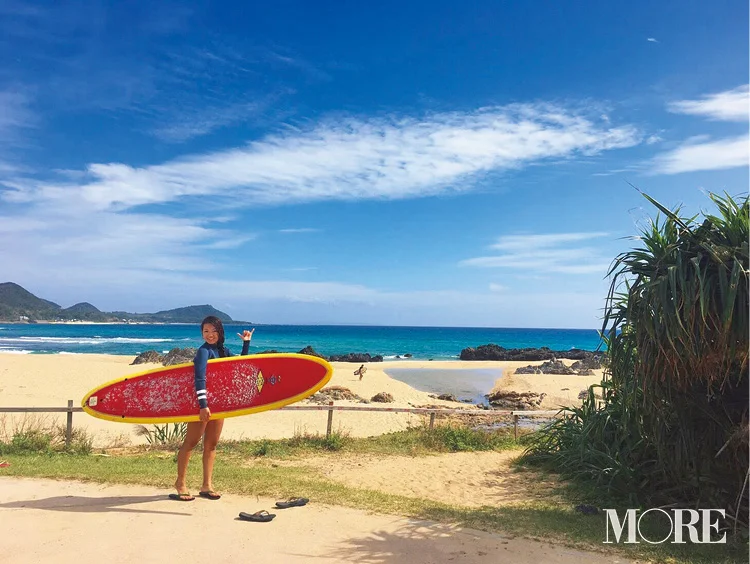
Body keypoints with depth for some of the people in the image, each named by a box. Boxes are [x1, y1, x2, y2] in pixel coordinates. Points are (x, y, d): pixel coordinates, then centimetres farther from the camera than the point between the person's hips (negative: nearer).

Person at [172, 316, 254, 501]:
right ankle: (180, 483, 14)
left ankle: (207, 486, 16)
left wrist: (246, 343, 8)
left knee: (211, 444, 10)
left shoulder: (223, 350, 9)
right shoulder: (204, 351, -15)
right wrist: (203, 404, -34)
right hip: (203, 402, -8)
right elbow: (200, 378, -27)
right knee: (191, 442, 1)